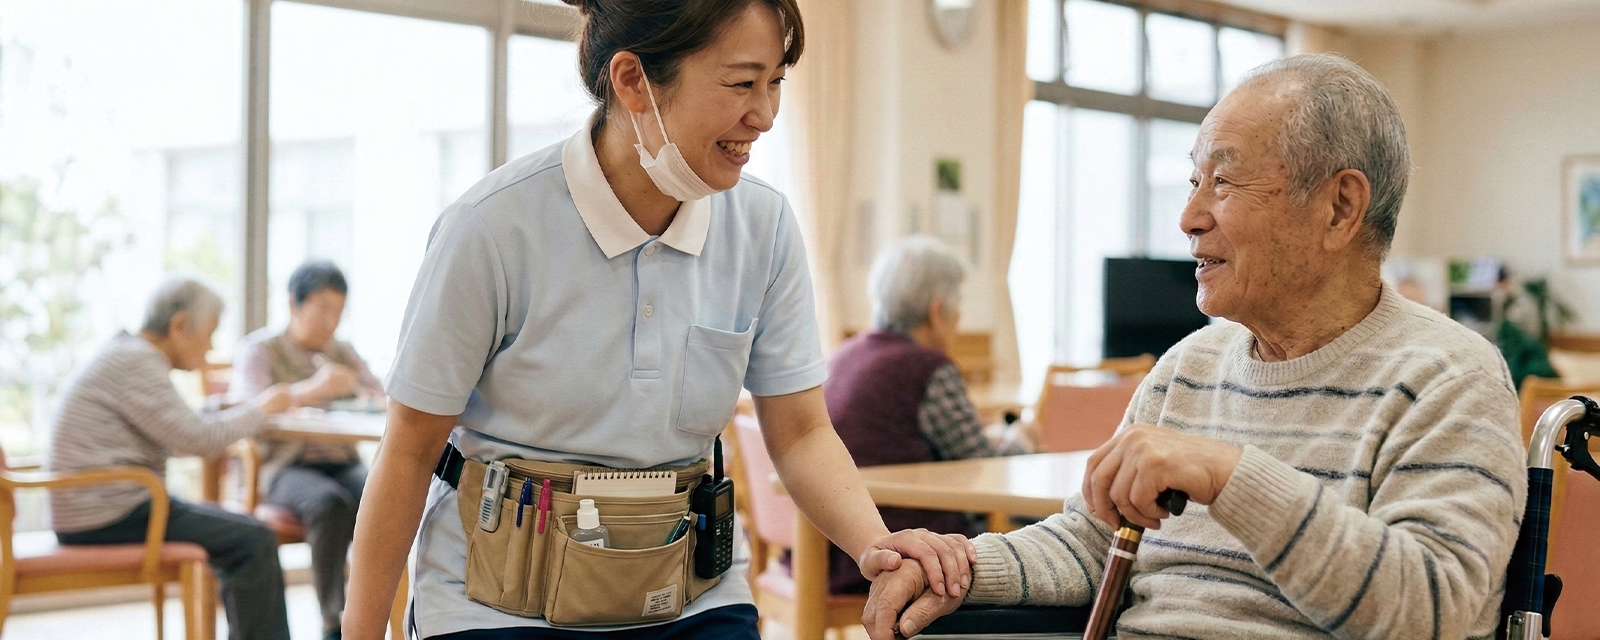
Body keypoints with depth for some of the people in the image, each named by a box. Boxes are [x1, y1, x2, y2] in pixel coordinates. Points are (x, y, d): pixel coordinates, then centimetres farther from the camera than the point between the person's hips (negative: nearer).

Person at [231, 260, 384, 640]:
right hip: (287, 467, -4)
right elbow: (245, 405, -12)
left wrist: (356, 389, -13)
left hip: (344, 465, 4)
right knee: (331, 503, -36)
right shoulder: (259, 348, 7)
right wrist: (311, 391, -30)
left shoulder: (344, 352, 21)